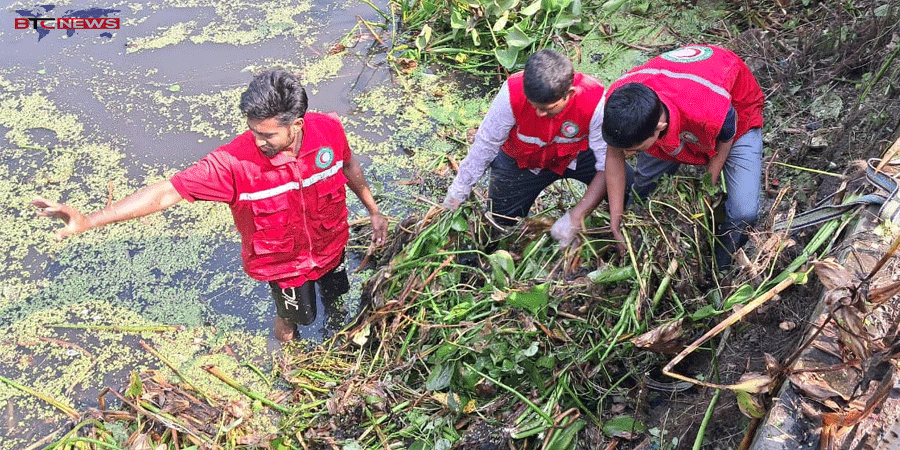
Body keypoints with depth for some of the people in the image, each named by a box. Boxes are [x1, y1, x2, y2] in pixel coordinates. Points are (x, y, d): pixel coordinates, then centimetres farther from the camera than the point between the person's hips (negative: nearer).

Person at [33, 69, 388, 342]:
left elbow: (348, 164, -4)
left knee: (335, 293, 32)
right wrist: (88, 220, -41)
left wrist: (373, 210, 8)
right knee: (295, 316, 23)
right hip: (282, 262, -3)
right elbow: (167, 191, -35)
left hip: (329, 244, 3)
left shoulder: (328, 130, -27)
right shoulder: (233, 162, -37)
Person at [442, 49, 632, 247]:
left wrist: (575, 217, -35)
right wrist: (457, 193, -12)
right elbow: (486, 144, -19)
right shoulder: (513, 93, -34)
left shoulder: (594, 100, -36)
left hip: (575, 155, 0)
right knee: (503, 220, 2)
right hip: (521, 161, 0)